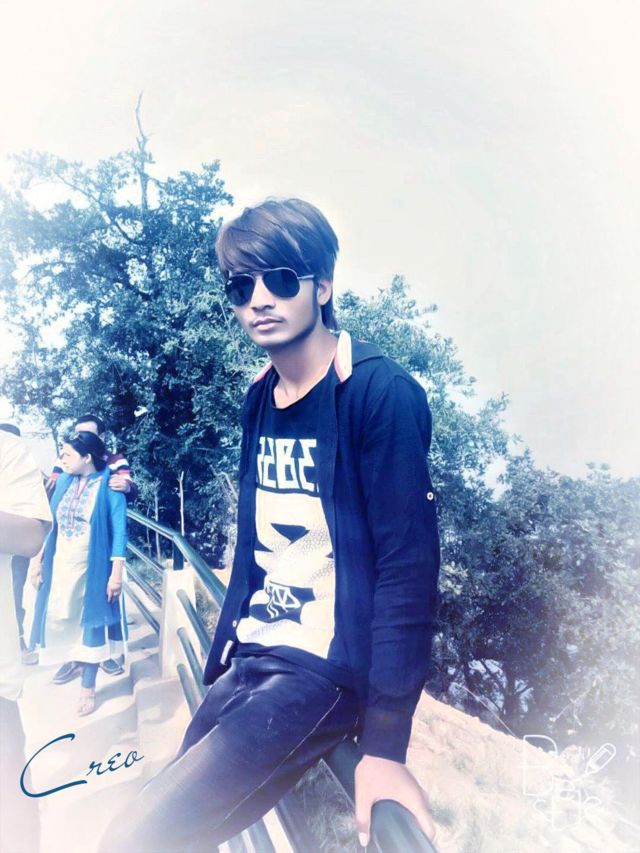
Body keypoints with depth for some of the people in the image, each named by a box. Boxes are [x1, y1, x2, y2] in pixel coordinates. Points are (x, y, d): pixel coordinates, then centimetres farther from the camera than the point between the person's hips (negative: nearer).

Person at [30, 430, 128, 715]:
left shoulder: (109, 486, -12)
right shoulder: (64, 481, 3)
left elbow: (119, 530, -13)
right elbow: (50, 524, 9)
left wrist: (116, 573, -16)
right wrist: (39, 561, 7)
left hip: (92, 567, -4)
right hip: (59, 565, 5)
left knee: (90, 622, 6)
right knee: (58, 619, 8)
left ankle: (87, 688, 20)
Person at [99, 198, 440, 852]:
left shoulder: (379, 392, -14)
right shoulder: (259, 401, 7)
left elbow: (408, 566, -17)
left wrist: (385, 744, -18)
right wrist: (219, 661, 13)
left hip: (326, 671, -7)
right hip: (248, 659, 7)